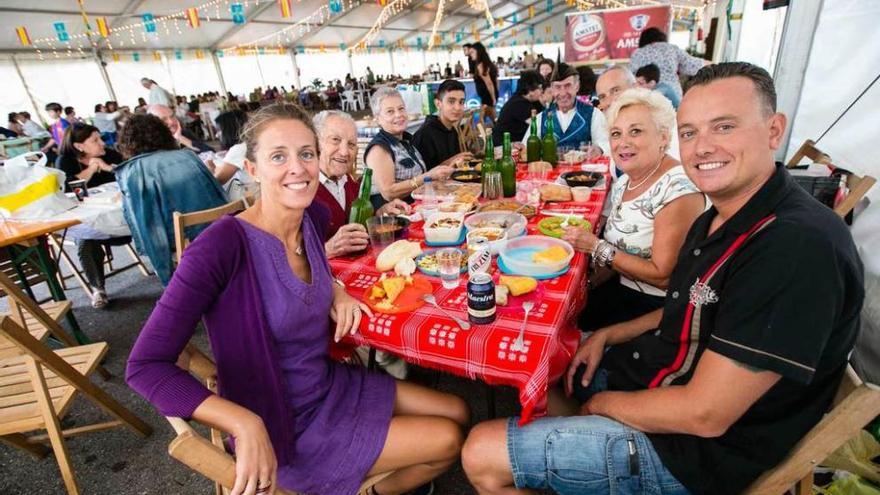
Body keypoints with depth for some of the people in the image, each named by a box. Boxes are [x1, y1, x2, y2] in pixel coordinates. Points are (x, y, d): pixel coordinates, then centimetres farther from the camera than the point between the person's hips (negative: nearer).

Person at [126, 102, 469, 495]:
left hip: (331, 384, 7)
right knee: (447, 441, -3)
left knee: (458, 414, 13)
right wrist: (247, 424, -34)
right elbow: (146, 365, -25)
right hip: (282, 425, -6)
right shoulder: (222, 245, -27)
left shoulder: (314, 216, -6)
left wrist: (336, 292, -4)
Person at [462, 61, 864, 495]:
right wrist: (608, 335, 2)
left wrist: (603, 402, -11)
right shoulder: (718, 220, 2)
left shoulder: (801, 246, -28)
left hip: (690, 449, -9)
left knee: (482, 455, -11)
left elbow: (704, 415, -28)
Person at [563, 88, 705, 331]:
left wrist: (596, 246, -21)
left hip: (655, 305, -7)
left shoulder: (679, 189, -22)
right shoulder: (623, 182, 3)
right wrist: (593, 282, -3)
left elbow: (663, 276, -21)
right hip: (621, 288, 7)